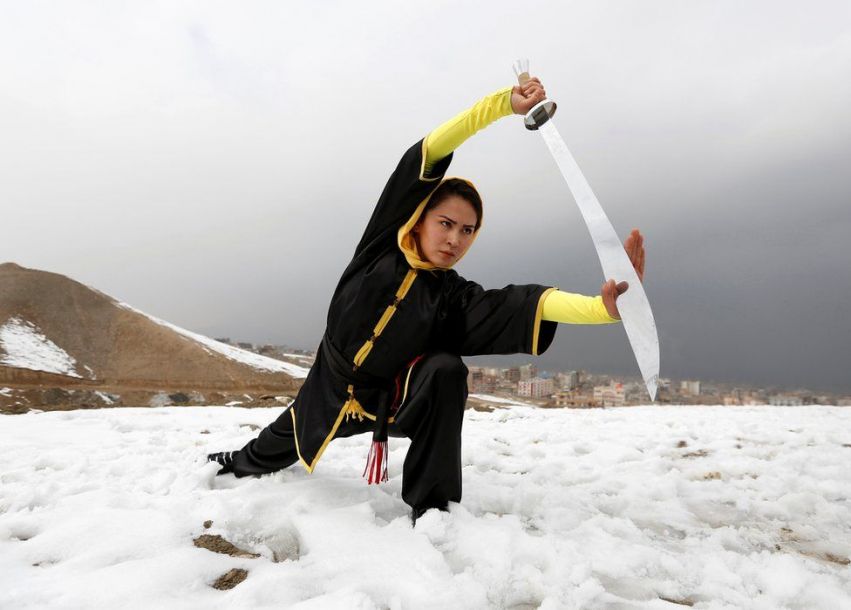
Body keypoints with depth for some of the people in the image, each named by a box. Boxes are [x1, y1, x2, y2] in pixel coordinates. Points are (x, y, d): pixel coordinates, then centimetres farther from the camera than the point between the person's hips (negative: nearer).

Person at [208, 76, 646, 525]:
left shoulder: (458, 300, -19)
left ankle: (432, 509, -19)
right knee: (283, 443, 25)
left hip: (396, 402, -2)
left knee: (445, 370, -32)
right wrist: (503, 103, -38)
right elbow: (425, 156, -28)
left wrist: (602, 307, -56)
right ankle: (240, 464, 65)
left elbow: (527, 304, -37)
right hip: (328, 392, 2)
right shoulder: (382, 245, -17)